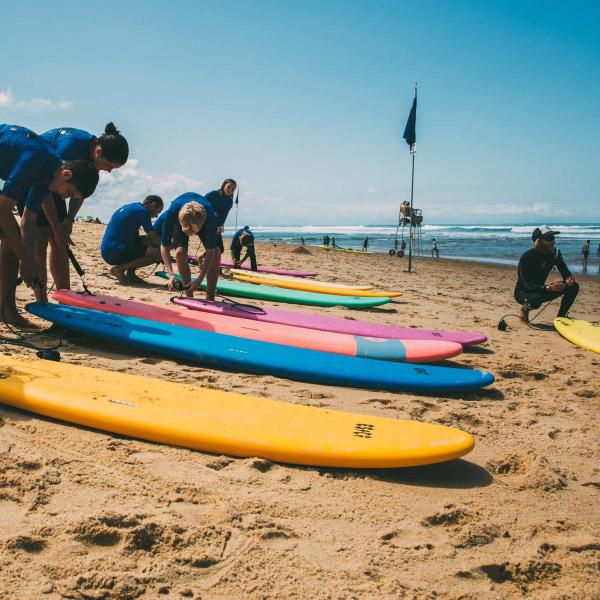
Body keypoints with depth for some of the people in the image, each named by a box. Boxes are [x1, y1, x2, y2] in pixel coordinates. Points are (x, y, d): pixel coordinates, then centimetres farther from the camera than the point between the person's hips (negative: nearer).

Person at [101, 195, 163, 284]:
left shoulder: (131, 207, 20)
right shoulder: (142, 211, -8)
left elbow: (135, 237, 27)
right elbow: (155, 238, -8)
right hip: (115, 253, -10)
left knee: (148, 241, 17)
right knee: (158, 253, -16)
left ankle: (130, 273, 9)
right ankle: (119, 269, -8)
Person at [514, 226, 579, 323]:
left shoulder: (555, 253, -5)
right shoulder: (527, 258, -25)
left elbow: (565, 272, -4)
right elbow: (528, 286, -30)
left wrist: (568, 279, -30)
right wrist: (548, 288, -46)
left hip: (541, 290, 6)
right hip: (523, 292, -6)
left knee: (573, 286, -9)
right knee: (535, 300, -40)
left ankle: (561, 317, 0)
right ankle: (525, 308, -5)